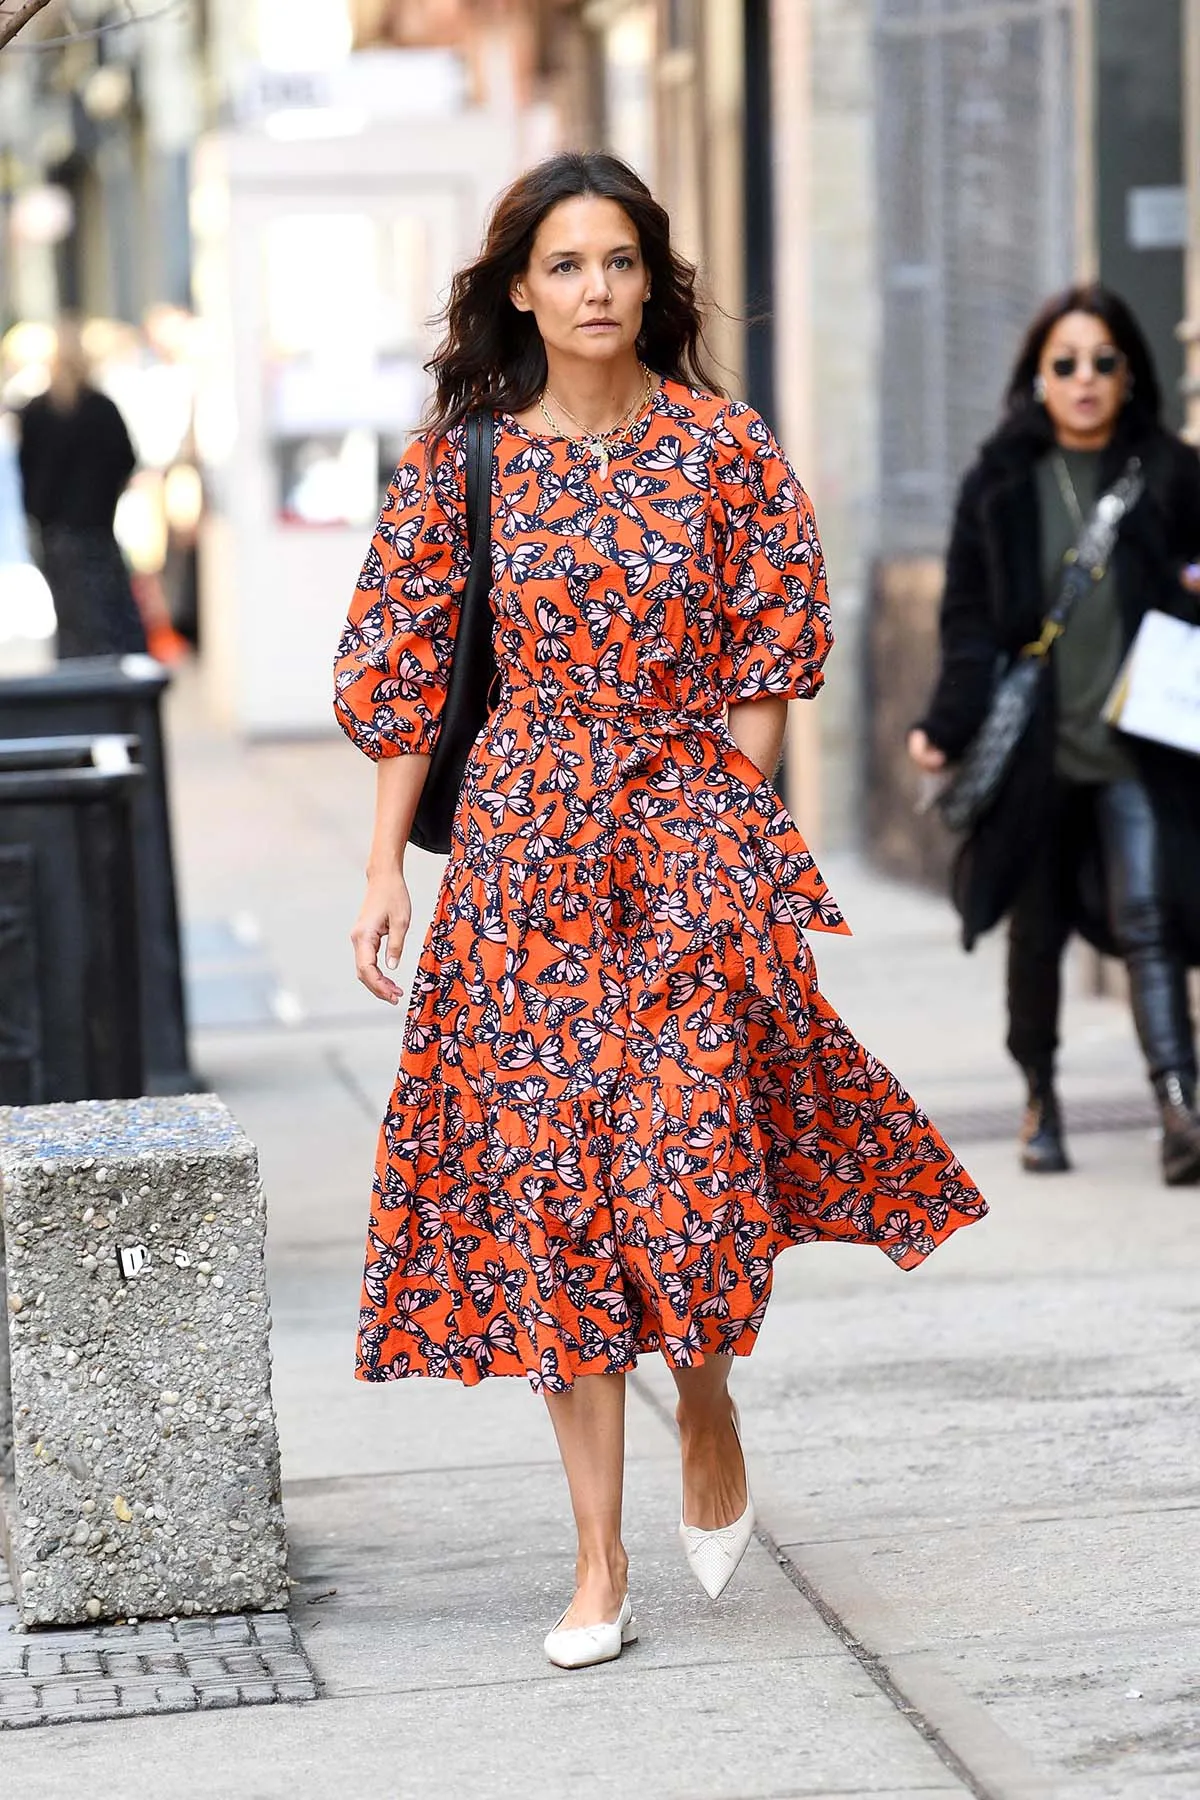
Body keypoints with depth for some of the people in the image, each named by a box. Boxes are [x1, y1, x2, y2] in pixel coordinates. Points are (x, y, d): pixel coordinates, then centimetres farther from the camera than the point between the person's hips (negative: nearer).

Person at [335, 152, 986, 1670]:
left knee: (682, 1160, -13)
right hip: (522, 846, 1)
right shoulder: (463, 458, 1)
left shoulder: (724, 448, -1)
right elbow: (404, 670, 5)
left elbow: (764, 660, 2)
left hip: (692, 824, -1)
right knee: (549, 1184, 0)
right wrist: (385, 866, 1)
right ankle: (600, 1564, 7)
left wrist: (740, 839, -4)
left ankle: (709, 1415, 21)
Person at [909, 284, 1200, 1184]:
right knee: (1037, 931, 12)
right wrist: (948, 725, -10)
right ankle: (1041, 1095, 31)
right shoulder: (1001, 483, 4)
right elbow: (969, 621, 2)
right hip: (1035, 746, 2)